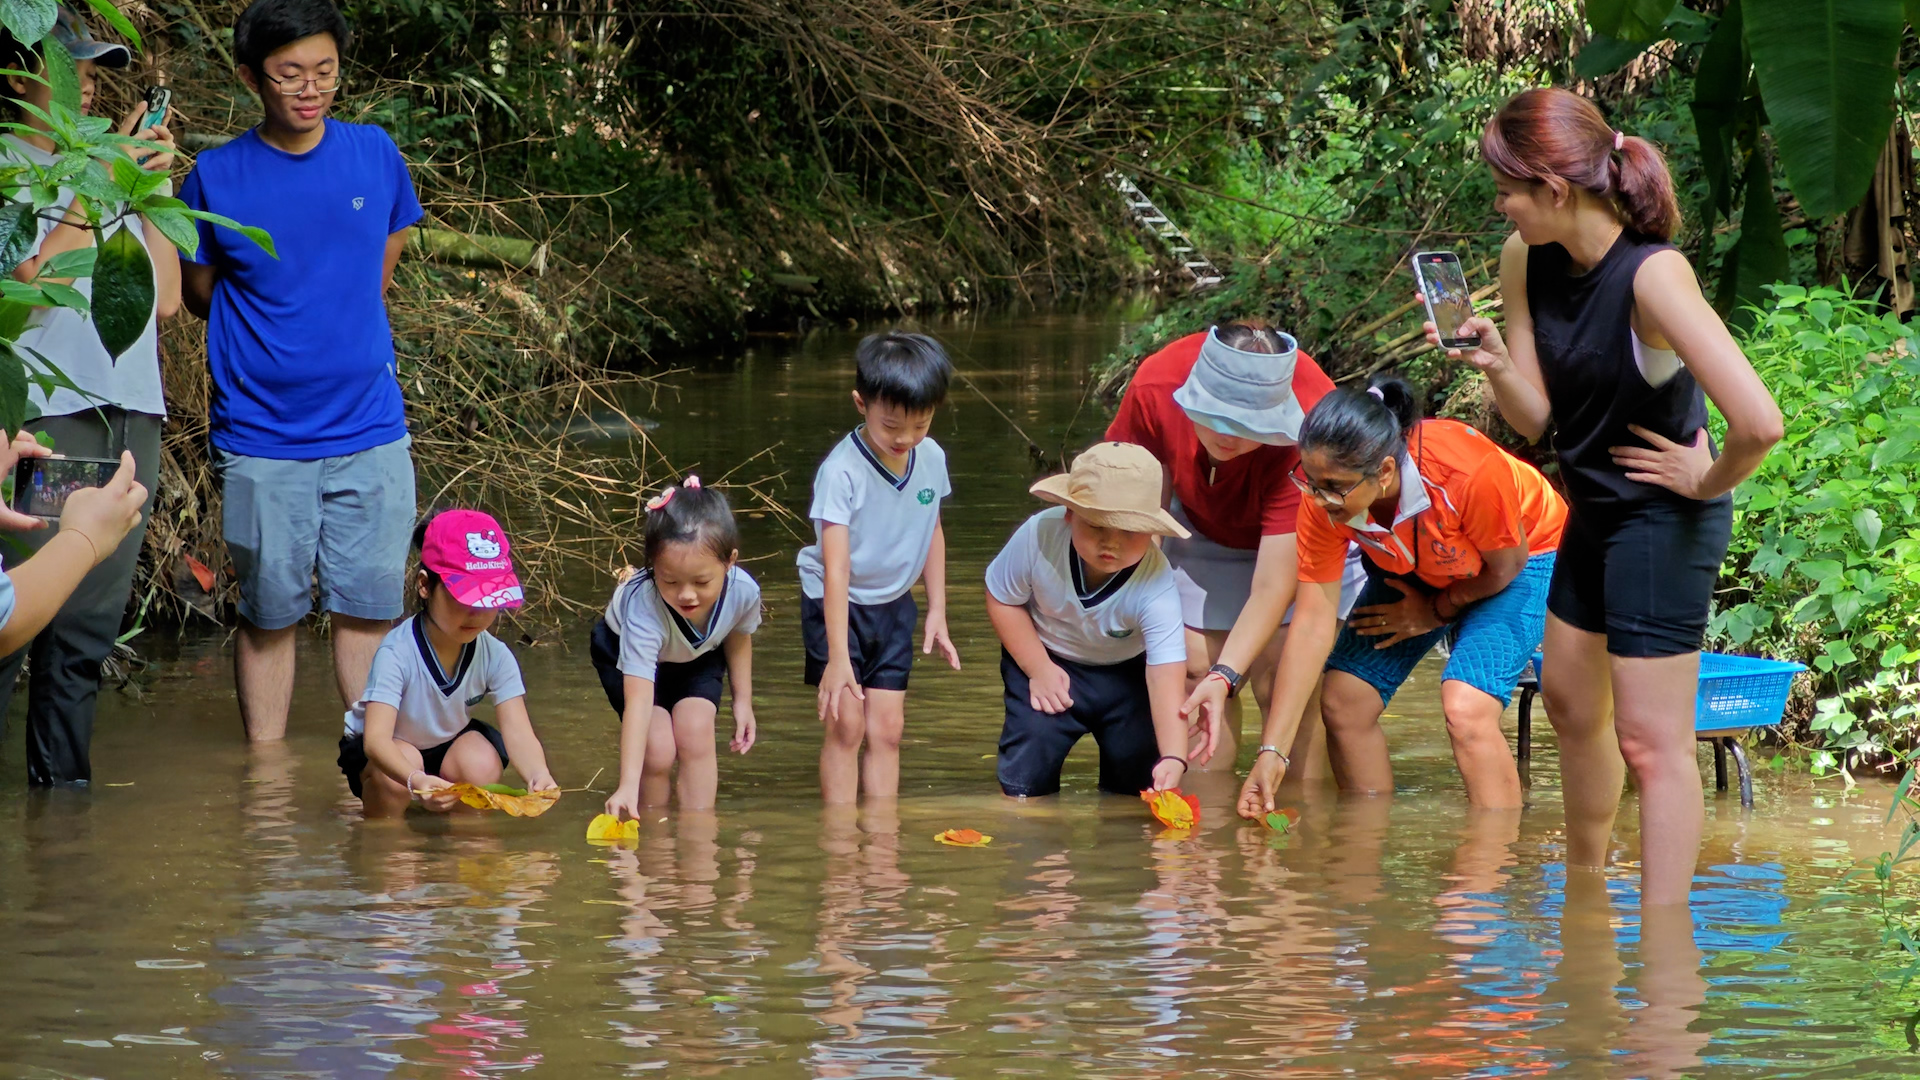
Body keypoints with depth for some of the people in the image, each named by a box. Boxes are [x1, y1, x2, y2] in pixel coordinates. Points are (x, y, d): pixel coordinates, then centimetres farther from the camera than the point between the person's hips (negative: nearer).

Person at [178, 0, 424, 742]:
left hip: (370, 429, 2)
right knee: (270, 615, 4)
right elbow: (199, 291, 7)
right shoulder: (218, 177, -5)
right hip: (262, 436, -2)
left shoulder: (375, 157, 3)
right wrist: (274, 346, 5)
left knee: (368, 608, 3)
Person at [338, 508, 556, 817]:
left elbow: (518, 733, -28)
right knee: (400, 764, -34)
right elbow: (376, 738, -44)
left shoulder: (495, 656, -20)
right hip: (387, 754, -3)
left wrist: (537, 774, -53)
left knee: (482, 764, -27)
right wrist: (414, 779, -67)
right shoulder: (398, 653, -33)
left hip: (447, 744, 3)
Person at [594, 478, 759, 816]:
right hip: (625, 651, -3)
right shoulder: (644, 606, -45)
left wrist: (742, 701, 3)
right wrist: (627, 786, -55)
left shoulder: (743, 591, -32)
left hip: (700, 657, 3)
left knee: (695, 732, -21)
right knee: (657, 748, -20)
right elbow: (638, 701, -49)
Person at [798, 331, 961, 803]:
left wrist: (937, 612, 9)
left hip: (894, 605, 5)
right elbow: (836, 567, -29)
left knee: (887, 728, 3)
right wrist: (837, 656, -32)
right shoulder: (842, 470, -26)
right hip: (838, 604, -5)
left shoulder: (931, 459, -8)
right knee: (846, 725, -10)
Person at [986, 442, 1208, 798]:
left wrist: (1173, 758, -53)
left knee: (1138, 772, -7)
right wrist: (1038, 669, -18)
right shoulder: (1039, 537, -29)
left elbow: (1166, 676, -40)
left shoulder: (1156, 590, -34)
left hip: (1127, 670, 0)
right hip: (1048, 660, 0)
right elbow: (1002, 598, -11)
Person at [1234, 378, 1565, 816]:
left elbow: (1505, 565, -20)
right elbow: (1313, 621, -22)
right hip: (1415, 570, 5)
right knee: (1344, 702, -4)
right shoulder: (1325, 500, -27)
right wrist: (1271, 752, -25)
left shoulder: (1469, 472, -41)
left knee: (1467, 710, -25)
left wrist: (1435, 611, -6)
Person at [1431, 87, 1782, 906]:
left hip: (1662, 522, -9)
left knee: (1650, 741, -7)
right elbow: (1539, 418, 0)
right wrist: (1495, 365, -19)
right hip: (1594, 513, 9)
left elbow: (1758, 423, -37)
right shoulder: (1526, 262, -5)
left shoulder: (1651, 276, -30)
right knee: (1570, 704, 25)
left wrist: (1705, 484, -19)